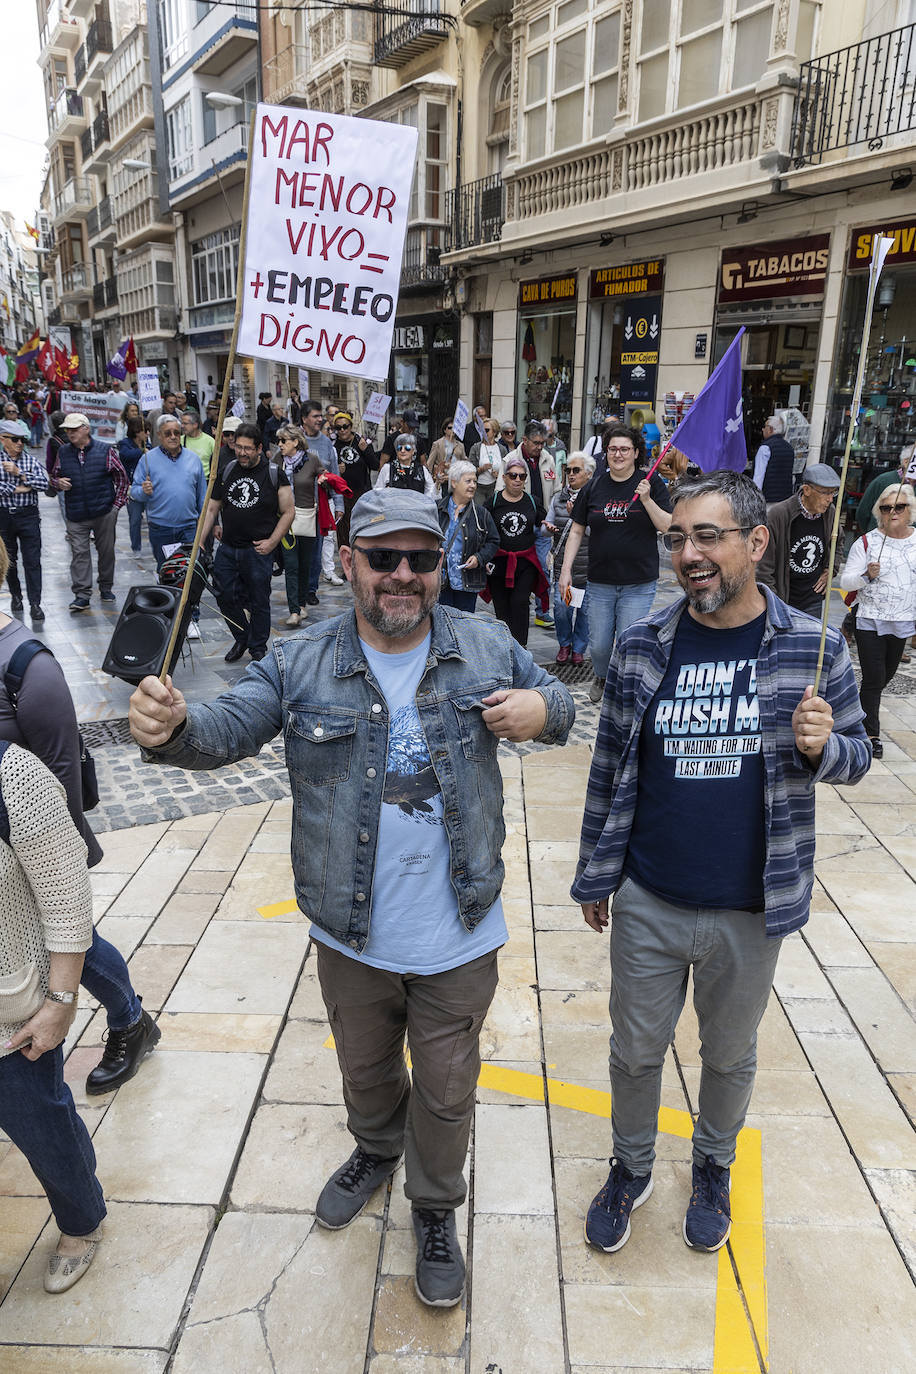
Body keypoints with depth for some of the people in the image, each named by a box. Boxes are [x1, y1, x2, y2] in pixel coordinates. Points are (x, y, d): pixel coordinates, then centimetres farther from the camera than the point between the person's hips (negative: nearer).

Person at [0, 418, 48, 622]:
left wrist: (19, 472, -15)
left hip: (28, 516, -1)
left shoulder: (32, 460, 3)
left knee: (32, 562, -5)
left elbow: (44, 483, -9)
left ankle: (35, 604, -3)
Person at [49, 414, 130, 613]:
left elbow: (122, 478, 5)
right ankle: (82, 595, -1)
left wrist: (117, 505, 0)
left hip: (104, 513, -1)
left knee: (106, 551, 9)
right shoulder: (63, 452, 6)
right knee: (79, 554, -3)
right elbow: (54, 477, 18)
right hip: (76, 516, 1)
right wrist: (58, 483, -7)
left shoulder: (105, 450, -2)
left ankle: (106, 588, 27)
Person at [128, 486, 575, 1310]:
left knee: (445, 1089, 18)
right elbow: (228, 730, -16)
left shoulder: (487, 648, -7)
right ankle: (376, 1151, 61)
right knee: (365, 1068, 28)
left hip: (457, 939, -1)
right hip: (351, 938, 1)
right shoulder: (302, 665, -9)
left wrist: (543, 710, -17)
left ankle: (436, 1209, 47)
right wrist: (171, 728, -38)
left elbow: (555, 701, 7)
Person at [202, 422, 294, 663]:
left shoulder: (274, 474, -3)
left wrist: (271, 542, -10)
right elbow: (212, 509, 13)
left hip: (258, 551, -4)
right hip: (227, 549, 4)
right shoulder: (226, 472, 8)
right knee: (224, 597, 8)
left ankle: (258, 649, 21)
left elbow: (288, 512, -1)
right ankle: (241, 638, 31)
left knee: (259, 602, 5)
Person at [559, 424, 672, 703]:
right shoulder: (594, 487, 6)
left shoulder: (651, 484, 0)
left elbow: (666, 526, -5)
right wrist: (566, 570, 3)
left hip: (638, 583, -2)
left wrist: (646, 499, -18)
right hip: (600, 581, 2)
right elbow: (576, 531, 9)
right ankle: (601, 678, 40)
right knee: (598, 645, 8)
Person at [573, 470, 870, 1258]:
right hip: (647, 904, 1)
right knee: (636, 1052, 18)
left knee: (731, 1054, 23)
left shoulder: (813, 648, -10)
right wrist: (595, 875, 7)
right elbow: (610, 768, 1)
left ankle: (714, 1167, 51)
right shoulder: (642, 646, -7)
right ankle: (631, 1167, 46)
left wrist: (822, 745, -22)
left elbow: (857, 756, 2)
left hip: (750, 913, 0)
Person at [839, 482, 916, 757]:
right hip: (870, 621, -4)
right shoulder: (867, 542, -6)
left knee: (887, 674, 16)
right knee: (874, 678, -4)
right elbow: (845, 581, -7)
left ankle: (860, 706, 41)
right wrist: (867, 576, -25)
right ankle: (871, 734, 7)